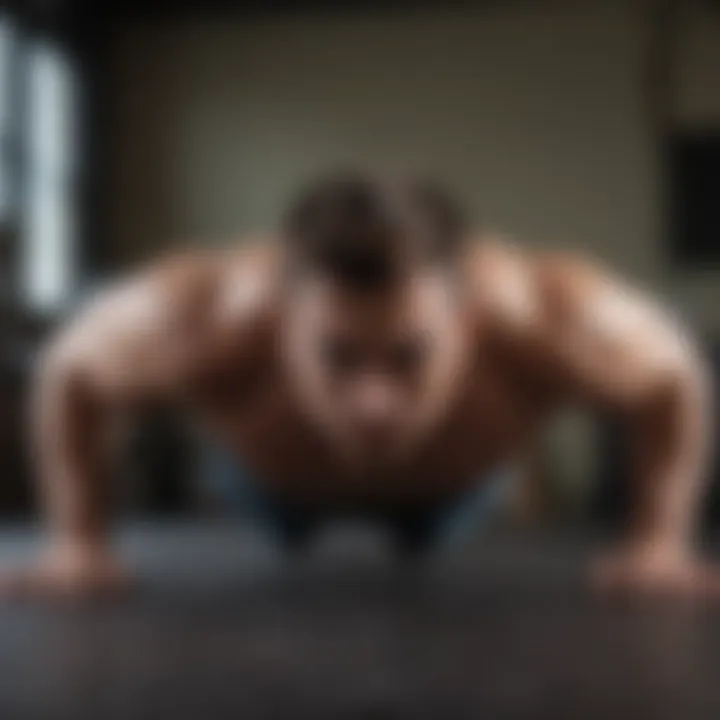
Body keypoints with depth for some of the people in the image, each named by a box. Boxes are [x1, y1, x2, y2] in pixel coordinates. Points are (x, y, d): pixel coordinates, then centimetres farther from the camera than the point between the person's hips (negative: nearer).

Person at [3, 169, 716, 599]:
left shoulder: (548, 320, -47)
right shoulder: (202, 322, -48)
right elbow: (70, 374, -24)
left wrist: (659, 541, -23)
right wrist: (78, 541, -21)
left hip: (453, 483, 1)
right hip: (279, 481, 0)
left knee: (430, 548, 35)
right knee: (281, 540, 34)